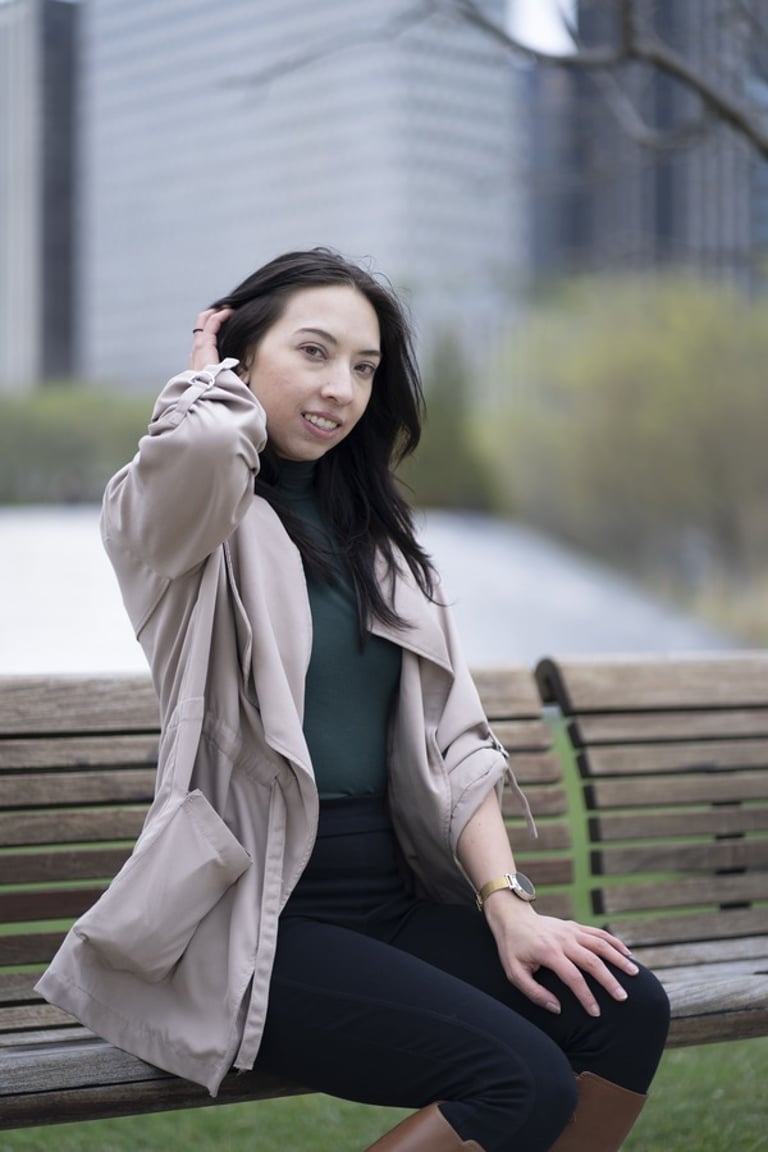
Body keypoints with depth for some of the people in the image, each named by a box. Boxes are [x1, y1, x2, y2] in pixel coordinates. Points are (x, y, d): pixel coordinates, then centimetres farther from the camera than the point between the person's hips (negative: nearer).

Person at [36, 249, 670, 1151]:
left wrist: (507, 903, -4)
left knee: (627, 1010, -16)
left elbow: (450, 740, 11)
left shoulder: (373, 534, 18)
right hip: (255, 916, -6)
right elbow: (202, 442, -29)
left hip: (392, 897, 7)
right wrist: (212, 374, -4)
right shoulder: (178, 516, -2)